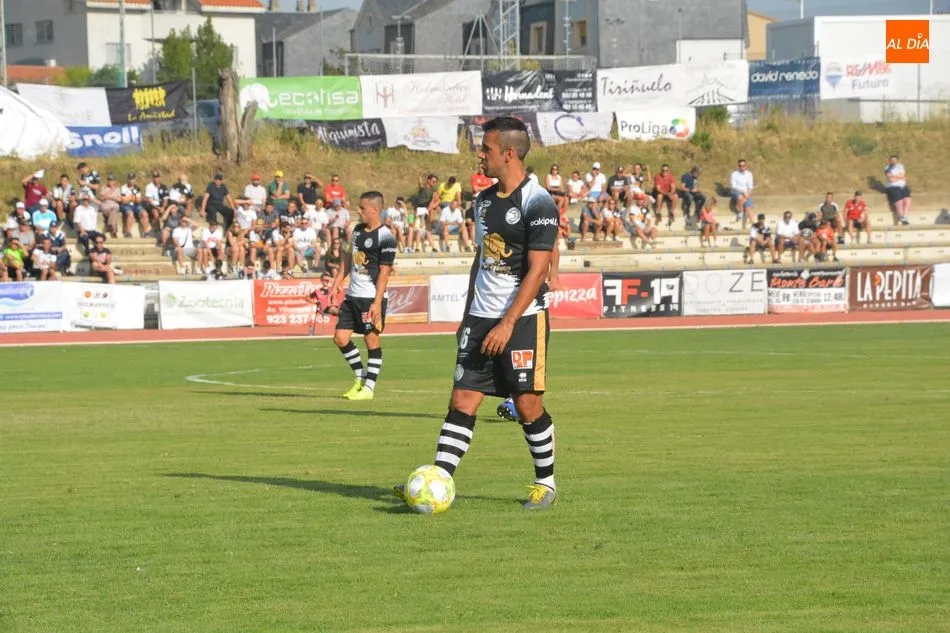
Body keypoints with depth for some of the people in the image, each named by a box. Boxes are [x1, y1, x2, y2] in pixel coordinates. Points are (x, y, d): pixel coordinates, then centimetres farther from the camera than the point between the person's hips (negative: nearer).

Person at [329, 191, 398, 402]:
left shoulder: (385, 237, -14)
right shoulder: (358, 229, 11)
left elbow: (384, 272, -16)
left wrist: (377, 302, -19)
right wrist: (338, 281, 16)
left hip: (372, 297, -8)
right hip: (352, 295, 8)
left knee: (372, 340, -1)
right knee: (340, 337, 6)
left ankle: (369, 387, 7)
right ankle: (361, 377, 21)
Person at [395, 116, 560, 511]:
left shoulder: (537, 203, -12)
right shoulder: (484, 200, 13)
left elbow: (537, 270, -16)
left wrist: (507, 323, -20)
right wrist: (468, 316, 19)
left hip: (522, 318, -7)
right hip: (481, 317, 7)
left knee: (528, 404, -1)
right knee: (462, 400, -1)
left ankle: (546, 482, 17)